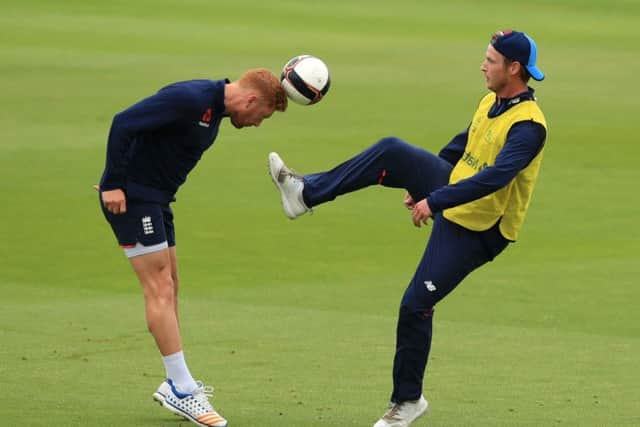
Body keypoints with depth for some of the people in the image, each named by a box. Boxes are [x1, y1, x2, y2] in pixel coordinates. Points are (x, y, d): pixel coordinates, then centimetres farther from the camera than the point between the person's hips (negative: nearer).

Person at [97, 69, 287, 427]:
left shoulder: (215, 110, 10)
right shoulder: (190, 99, -21)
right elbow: (123, 123, -24)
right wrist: (114, 184, -23)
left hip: (156, 198, 10)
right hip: (130, 196, -10)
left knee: (169, 287, 12)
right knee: (160, 288, -9)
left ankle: (176, 385, 19)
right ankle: (182, 391, -7)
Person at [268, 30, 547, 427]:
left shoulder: (528, 126, -27)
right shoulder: (492, 102, 1)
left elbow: (494, 177, -37)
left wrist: (434, 201, -39)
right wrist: (421, 183, 26)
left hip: (476, 230, -8)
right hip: (455, 188, 8)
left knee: (416, 306, -8)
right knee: (393, 152, -10)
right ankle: (307, 193, -4)